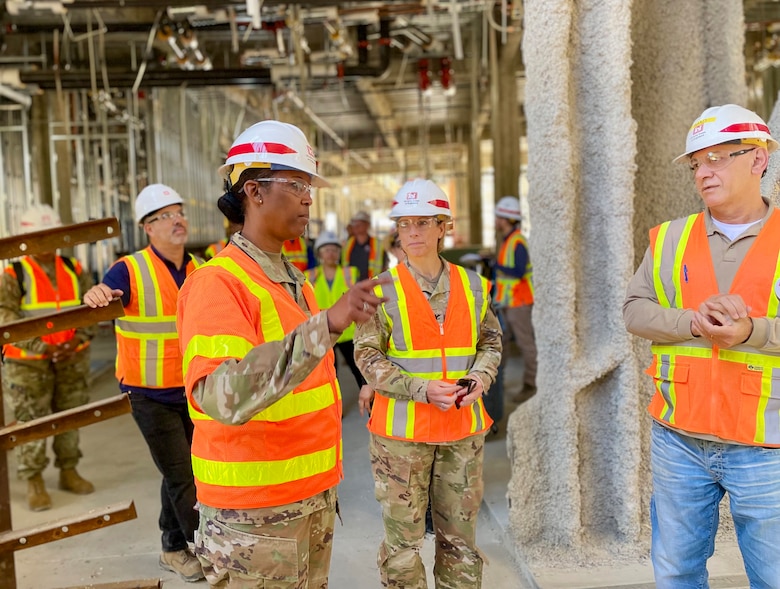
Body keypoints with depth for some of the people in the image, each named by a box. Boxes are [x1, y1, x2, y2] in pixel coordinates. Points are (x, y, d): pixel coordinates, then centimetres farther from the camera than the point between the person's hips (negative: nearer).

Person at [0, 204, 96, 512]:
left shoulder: (74, 269, 7)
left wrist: (79, 338, -12)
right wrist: (40, 346, -22)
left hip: (71, 359, 4)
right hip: (28, 363, -4)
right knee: (31, 421, 1)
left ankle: (69, 471, 29)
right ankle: (34, 482, 15)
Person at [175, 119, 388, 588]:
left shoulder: (295, 280, 9)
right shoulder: (218, 283, -18)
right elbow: (223, 396, -34)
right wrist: (326, 324, -42)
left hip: (315, 497, 8)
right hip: (254, 512, -8)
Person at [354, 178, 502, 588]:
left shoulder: (473, 286, 5)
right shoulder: (383, 290, -5)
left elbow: (491, 341, 14)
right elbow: (368, 357, -8)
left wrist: (481, 375, -7)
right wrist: (422, 390, -19)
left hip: (463, 429, 3)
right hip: (401, 430, -3)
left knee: (460, 538, 14)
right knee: (403, 541, 7)